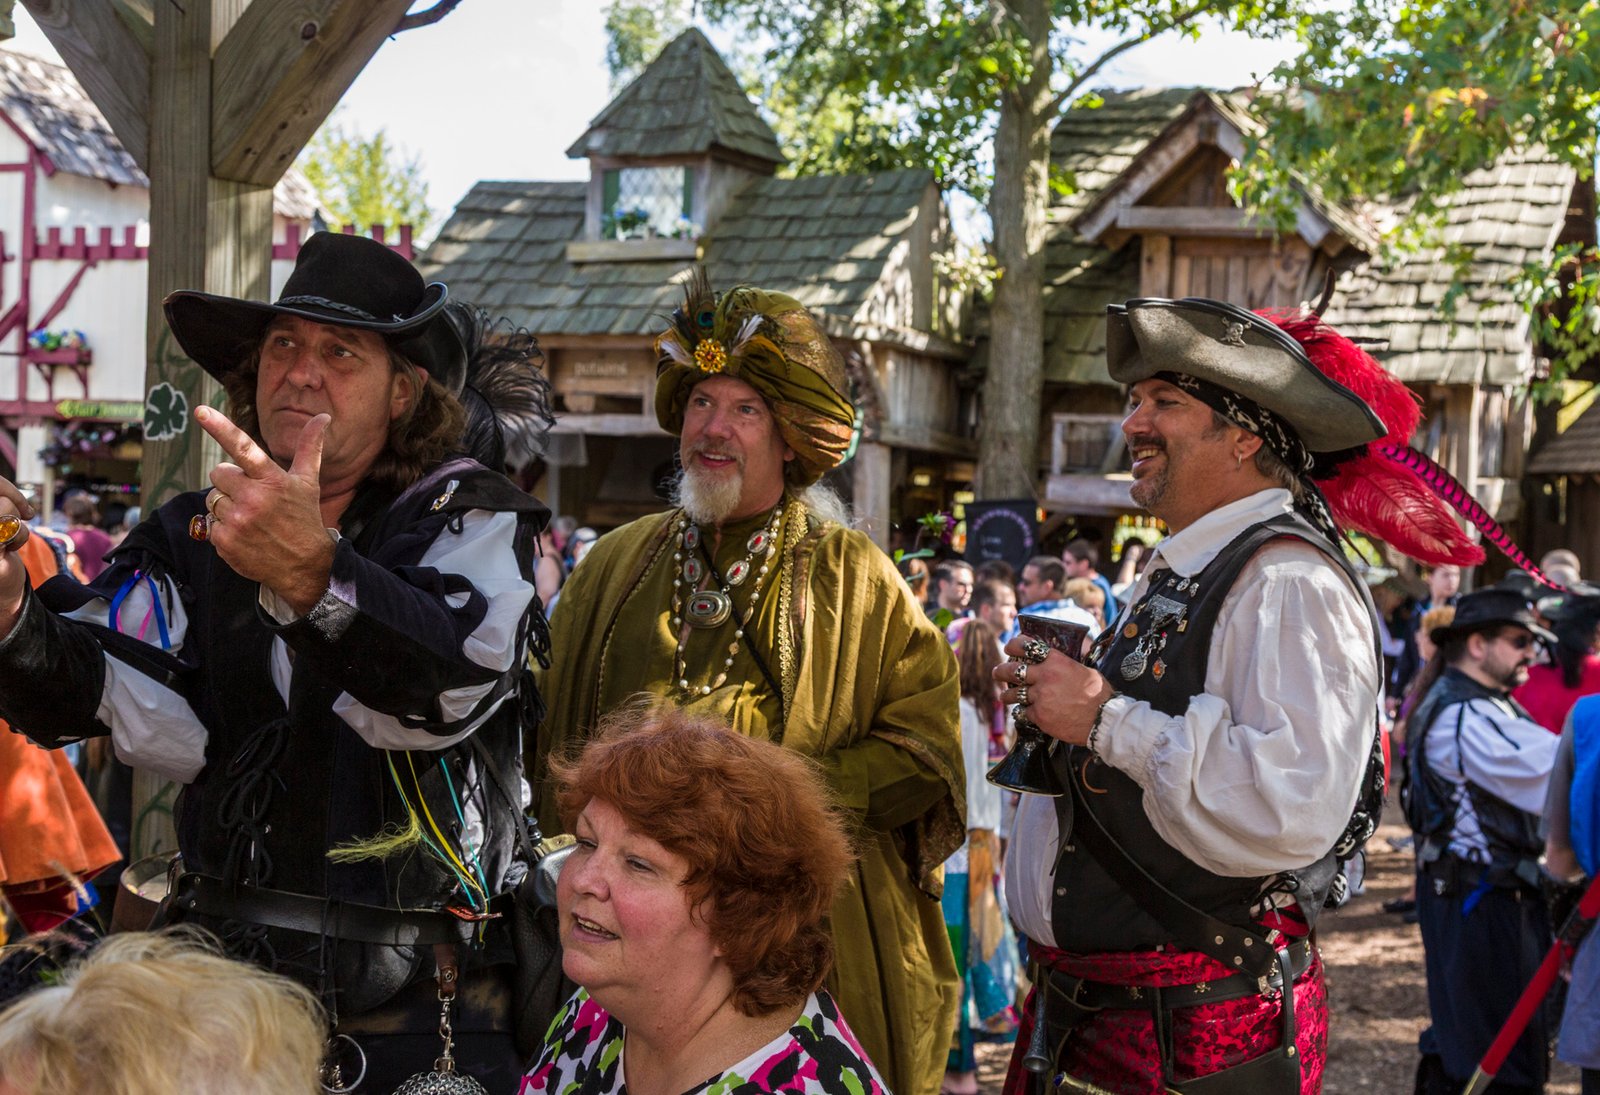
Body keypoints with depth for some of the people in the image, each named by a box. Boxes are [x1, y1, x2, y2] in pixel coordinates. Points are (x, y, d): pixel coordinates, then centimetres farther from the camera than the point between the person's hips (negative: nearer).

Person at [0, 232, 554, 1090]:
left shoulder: (472, 519, -5)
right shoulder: (190, 535, 8)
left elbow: (454, 688, -26)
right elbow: (133, 702, -10)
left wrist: (313, 571, -43)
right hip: (216, 987, 4)